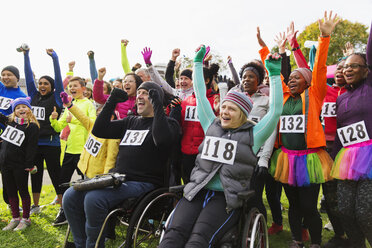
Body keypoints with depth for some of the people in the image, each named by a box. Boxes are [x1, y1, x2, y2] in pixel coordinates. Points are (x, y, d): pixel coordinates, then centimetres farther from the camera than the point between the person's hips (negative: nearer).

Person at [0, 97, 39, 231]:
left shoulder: (32, 126, -10)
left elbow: (32, 147, -13)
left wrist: (29, 165, -16)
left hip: (20, 166, -6)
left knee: (23, 191, 5)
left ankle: (25, 219, 18)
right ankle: (15, 218, 26)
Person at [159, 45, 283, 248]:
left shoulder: (253, 135, 6)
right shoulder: (212, 126, 16)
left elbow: (275, 111, -4)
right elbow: (200, 96, 19)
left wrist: (275, 74, -6)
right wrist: (198, 63, 24)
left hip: (227, 198, -3)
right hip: (197, 192, 3)